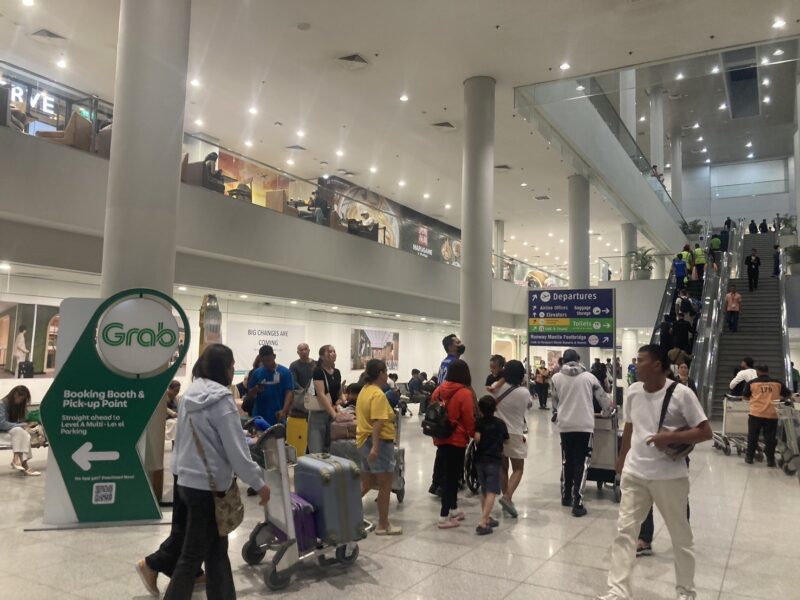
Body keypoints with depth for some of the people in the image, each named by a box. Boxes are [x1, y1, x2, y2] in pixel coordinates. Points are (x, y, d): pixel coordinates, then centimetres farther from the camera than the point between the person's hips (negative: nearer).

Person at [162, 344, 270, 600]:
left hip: (188, 480, 8)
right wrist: (259, 484, -10)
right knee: (193, 554, 4)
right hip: (207, 486, -8)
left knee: (215, 548, 16)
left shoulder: (190, 395, 7)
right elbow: (236, 450, -19)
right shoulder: (221, 400, -19)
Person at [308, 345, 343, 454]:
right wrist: (334, 414, -29)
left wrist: (338, 405, -1)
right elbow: (321, 395, -21)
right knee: (317, 451, -8)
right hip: (319, 413, -7)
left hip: (334, 412, 7)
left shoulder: (337, 372, 9)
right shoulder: (318, 371, -11)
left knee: (330, 449, 9)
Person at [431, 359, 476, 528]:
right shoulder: (465, 393, -15)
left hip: (440, 439, 6)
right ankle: (444, 516, 4)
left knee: (446, 475, 17)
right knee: (451, 476, 1)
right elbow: (469, 420, -11)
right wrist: (473, 435, 7)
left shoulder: (438, 390, 3)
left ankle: (452, 509, 30)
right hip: (457, 441, -6)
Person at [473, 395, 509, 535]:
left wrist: (478, 445, 2)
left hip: (480, 460, 3)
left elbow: (476, 438, -18)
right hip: (494, 460, -3)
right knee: (491, 492, -6)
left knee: (484, 491, 17)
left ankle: (487, 518, 24)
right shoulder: (500, 423, -1)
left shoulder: (478, 423, -3)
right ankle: (483, 523, -16)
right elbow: (505, 440, 7)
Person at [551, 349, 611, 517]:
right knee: (581, 463, 1)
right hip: (585, 425, -2)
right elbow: (602, 397, 9)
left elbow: (554, 401, 7)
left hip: (565, 425, 2)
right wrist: (608, 410, 29)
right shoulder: (589, 377, 0)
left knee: (567, 461, 17)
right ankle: (577, 503, -3)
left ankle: (566, 497, 28)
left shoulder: (556, 378, 0)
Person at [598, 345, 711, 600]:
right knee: (624, 531, 2)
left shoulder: (681, 393, -14)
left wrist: (670, 438, -23)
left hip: (670, 476, -4)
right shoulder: (633, 391, 2)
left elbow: (705, 432, -11)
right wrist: (622, 458, 24)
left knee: (680, 535, 13)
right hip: (634, 473, 4)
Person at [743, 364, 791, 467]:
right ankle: (770, 460, 8)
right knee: (770, 438, 7)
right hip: (772, 414, 1)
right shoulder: (777, 383, 5)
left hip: (756, 413, -1)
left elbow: (745, 396, 7)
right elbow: (788, 395, 12)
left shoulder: (751, 383, 0)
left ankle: (749, 457, 16)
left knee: (753, 436, 10)